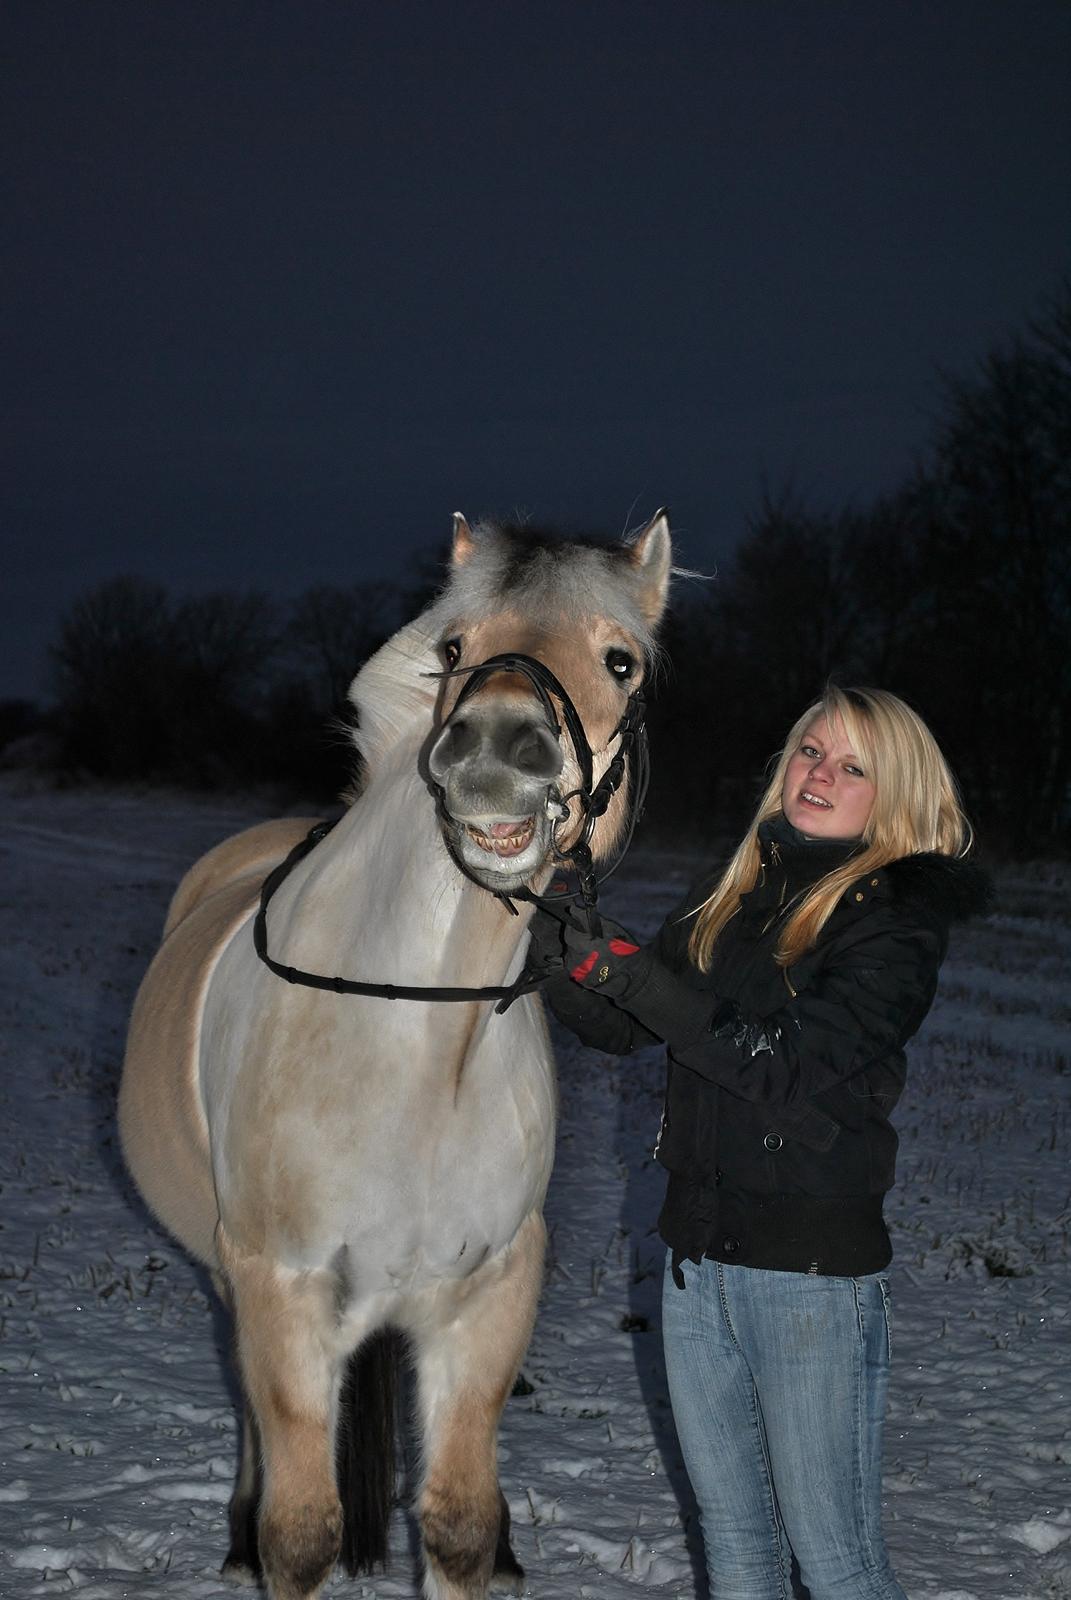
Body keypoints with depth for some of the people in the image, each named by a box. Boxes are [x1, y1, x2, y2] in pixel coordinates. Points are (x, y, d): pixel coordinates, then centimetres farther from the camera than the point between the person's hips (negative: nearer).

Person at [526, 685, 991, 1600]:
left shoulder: (898, 917, -10)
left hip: (814, 1274, -6)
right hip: (697, 1258, 6)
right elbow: (623, 1027, 9)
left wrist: (636, 974, -27)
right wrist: (557, 955, -11)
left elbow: (800, 1062, -22)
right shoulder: (729, 897, 10)